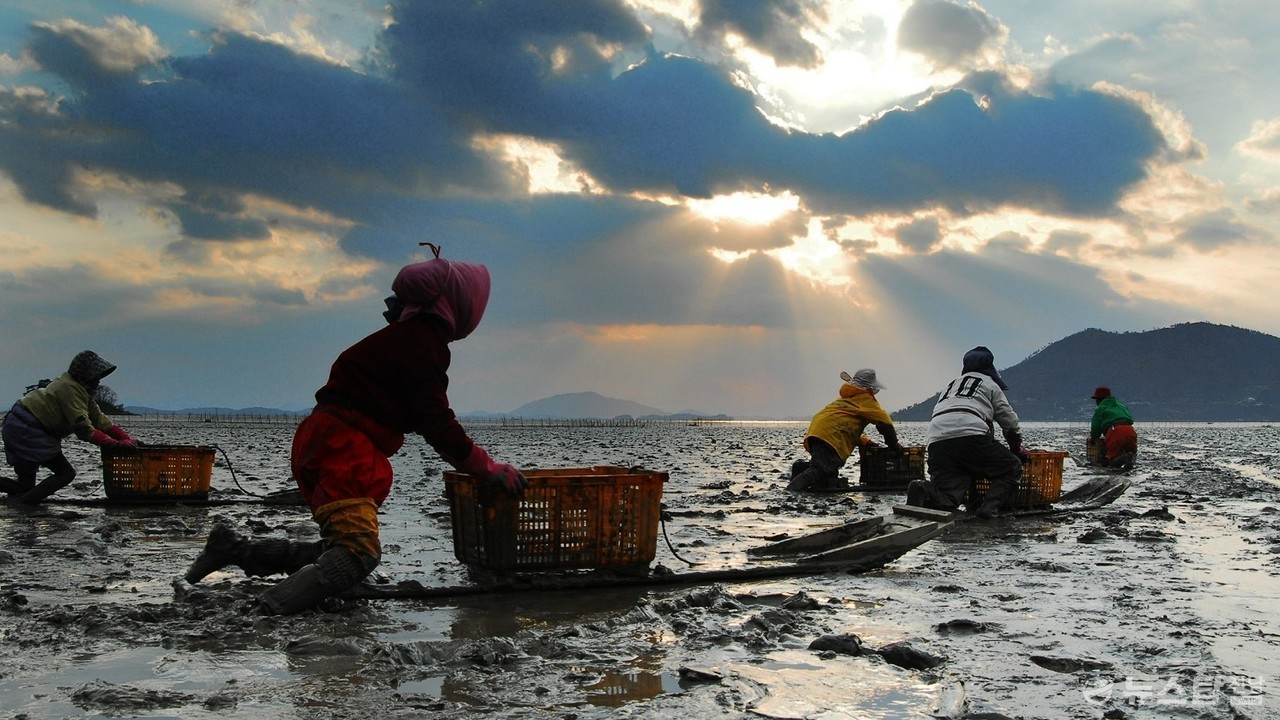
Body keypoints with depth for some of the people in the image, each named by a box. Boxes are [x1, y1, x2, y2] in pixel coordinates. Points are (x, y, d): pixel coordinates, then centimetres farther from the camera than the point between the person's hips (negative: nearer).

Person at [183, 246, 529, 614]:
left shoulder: (407, 335, 21)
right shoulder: (422, 340, -11)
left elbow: (423, 415, 27)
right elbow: (435, 421, -17)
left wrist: (471, 460, 24)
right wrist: (486, 468, -11)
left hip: (328, 445, 10)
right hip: (339, 449, -10)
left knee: (341, 550, 13)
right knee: (359, 553, -21)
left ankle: (234, 548, 16)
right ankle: (274, 608, -34)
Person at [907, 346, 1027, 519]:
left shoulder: (951, 385, 38)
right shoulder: (989, 384, 23)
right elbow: (1010, 422, 24)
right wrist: (1017, 448, 43)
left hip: (935, 441, 5)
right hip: (970, 436, -4)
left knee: (948, 498, -1)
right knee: (1012, 468, 15)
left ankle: (926, 492, -35)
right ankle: (990, 508, -9)